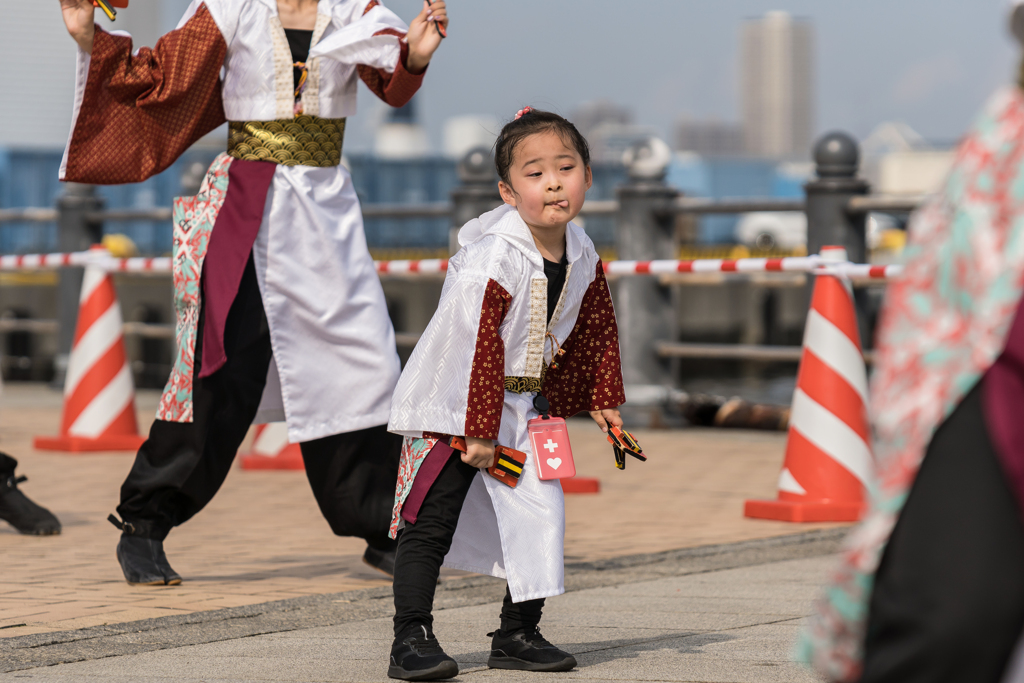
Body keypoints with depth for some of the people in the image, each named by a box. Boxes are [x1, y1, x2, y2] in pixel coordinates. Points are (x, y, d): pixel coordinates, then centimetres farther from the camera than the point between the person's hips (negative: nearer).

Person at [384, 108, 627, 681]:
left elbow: (597, 329, 16)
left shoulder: (583, 257, 0)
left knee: (540, 510, 4)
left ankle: (519, 634, 15)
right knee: (431, 522, -8)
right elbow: (478, 347, -25)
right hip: (452, 401, -7)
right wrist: (479, 430, -23)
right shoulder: (494, 259, -25)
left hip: (516, 404, 7)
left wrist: (601, 400, 19)